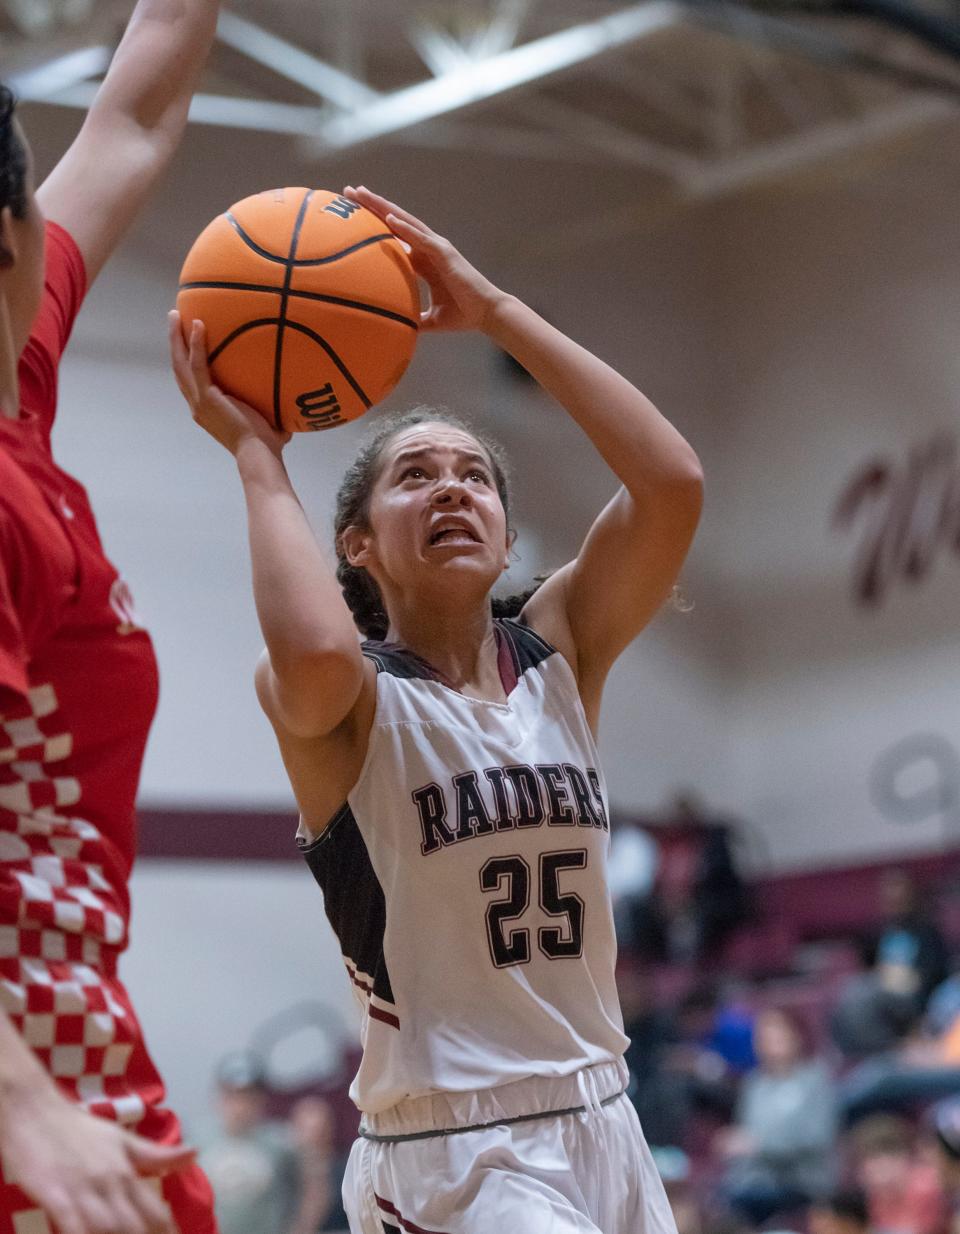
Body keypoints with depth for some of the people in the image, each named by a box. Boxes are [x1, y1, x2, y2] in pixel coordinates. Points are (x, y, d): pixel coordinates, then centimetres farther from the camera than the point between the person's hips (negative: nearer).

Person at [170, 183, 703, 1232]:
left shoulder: (559, 653, 8)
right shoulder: (350, 699, -5)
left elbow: (671, 482, -8)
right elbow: (314, 655, -32)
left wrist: (496, 311, -7)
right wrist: (257, 453, -17)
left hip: (601, 1131, 6)